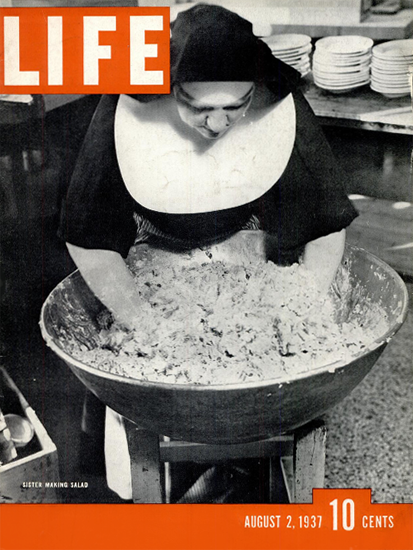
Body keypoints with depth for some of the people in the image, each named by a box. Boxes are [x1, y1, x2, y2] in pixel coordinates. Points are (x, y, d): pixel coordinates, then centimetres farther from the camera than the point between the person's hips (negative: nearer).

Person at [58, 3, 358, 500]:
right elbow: (88, 243, -24)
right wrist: (147, 327, -28)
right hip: (154, 251, 0)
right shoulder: (125, 116, -31)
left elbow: (326, 226, -18)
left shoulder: (284, 112, -29)